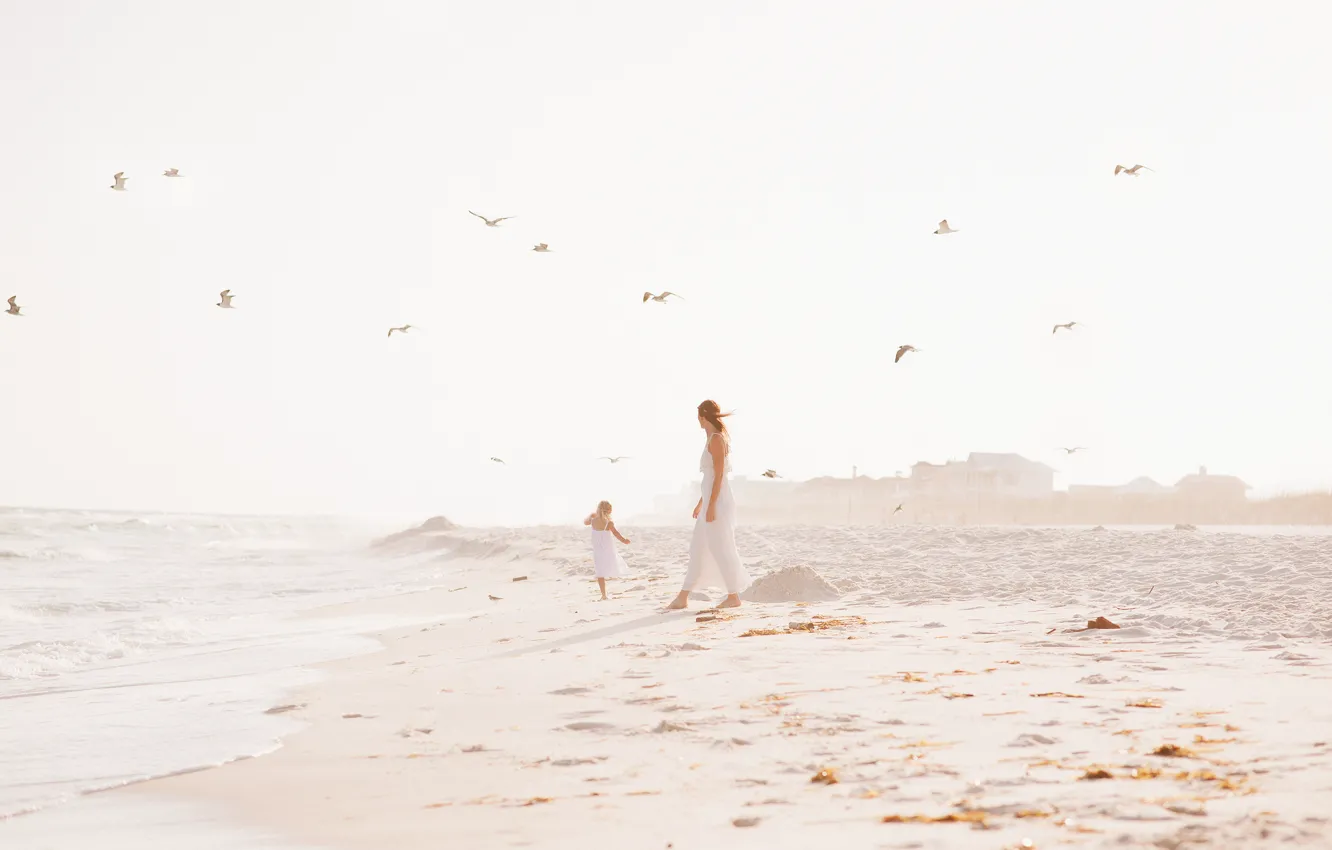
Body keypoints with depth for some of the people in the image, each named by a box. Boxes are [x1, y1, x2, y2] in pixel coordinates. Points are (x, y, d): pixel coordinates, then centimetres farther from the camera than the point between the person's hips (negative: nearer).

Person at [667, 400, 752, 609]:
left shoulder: (716, 439, -12)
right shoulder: (714, 439, 16)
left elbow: (719, 475, -17)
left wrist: (711, 505, -20)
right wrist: (701, 503, 25)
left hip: (718, 501, -10)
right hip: (712, 500, 10)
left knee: (721, 548, -5)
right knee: (698, 548, 9)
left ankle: (734, 596, 3)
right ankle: (683, 597, 10)